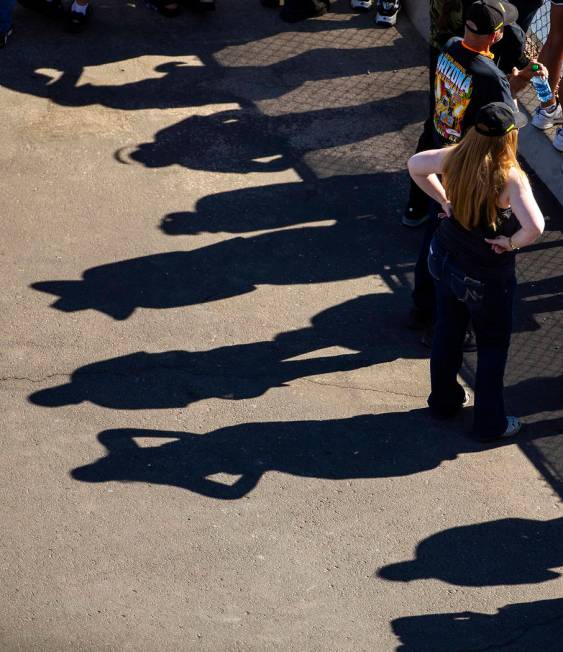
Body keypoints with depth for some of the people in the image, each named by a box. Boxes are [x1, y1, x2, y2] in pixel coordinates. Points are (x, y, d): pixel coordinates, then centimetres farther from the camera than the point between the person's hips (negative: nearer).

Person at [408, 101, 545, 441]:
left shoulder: (456, 157, -13)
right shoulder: (510, 177, -30)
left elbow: (415, 164, 4)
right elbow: (535, 227, -41)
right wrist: (511, 242, -21)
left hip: (445, 259, 6)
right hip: (486, 278, -6)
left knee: (447, 331, 25)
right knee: (493, 346, 15)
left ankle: (444, 399, 45)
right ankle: (490, 423, 28)